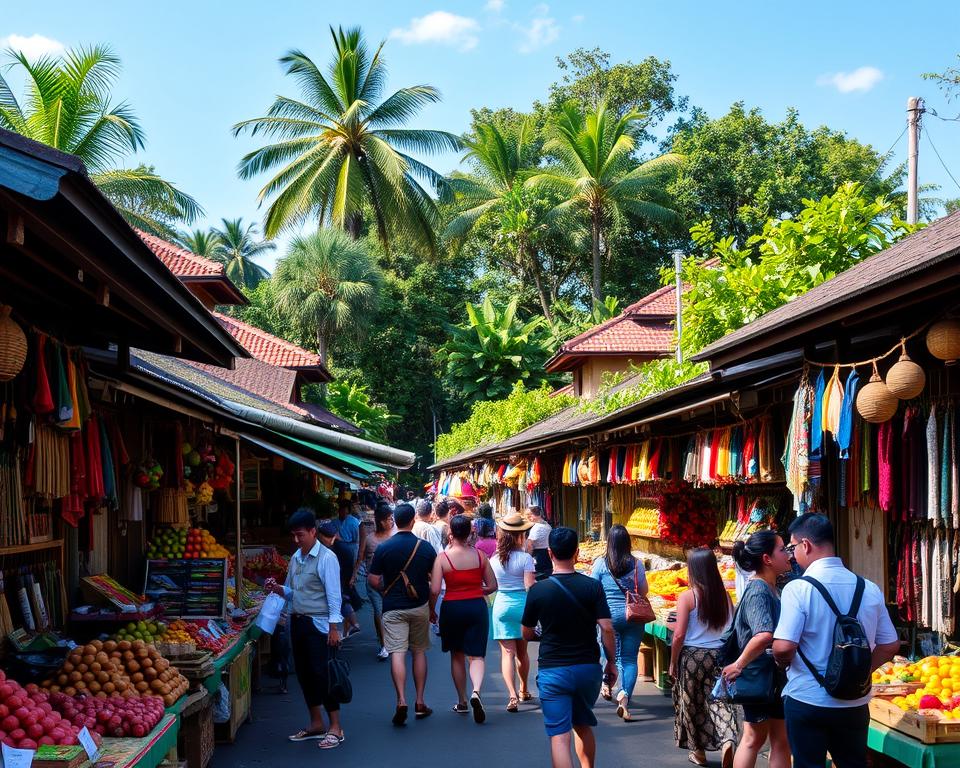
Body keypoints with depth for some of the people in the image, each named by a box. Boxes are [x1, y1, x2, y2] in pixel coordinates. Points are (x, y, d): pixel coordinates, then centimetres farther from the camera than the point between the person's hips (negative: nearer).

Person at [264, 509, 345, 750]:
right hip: (298, 622, 8)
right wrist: (278, 589, -1)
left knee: (321, 674, -6)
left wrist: (334, 628, -18)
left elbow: (333, 595, -14)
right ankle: (316, 724, 24)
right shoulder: (295, 558, 11)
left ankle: (335, 728, 3)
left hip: (318, 624, -8)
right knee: (304, 674, 12)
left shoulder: (326, 558, -12)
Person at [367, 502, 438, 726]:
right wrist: (432, 608, 14)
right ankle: (420, 703, 15)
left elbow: (373, 580, -5)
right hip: (419, 607, 2)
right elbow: (434, 582, 2)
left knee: (397, 653, -5)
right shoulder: (426, 548, -2)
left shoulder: (383, 548, -6)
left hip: (393, 608, -2)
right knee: (419, 652, 12)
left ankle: (401, 701, -19)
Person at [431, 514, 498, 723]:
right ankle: (476, 691, -24)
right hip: (477, 606, 1)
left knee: (457, 656, 15)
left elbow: (434, 590, -14)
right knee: (476, 655, 3)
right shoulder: (480, 555, -1)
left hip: (452, 608, -1)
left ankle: (462, 702, 24)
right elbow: (492, 586, 3)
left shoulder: (443, 558, -10)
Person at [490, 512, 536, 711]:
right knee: (522, 652, 17)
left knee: (507, 652, -2)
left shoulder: (494, 559, 1)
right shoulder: (525, 558, -9)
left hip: (501, 604, 1)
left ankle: (512, 695, -17)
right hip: (522, 604, -1)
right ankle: (524, 690, 34)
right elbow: (530, 587, -12)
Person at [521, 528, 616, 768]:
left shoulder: (538, 590, -7)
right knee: (583, 726, 23)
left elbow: (527, 635, 4)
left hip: (553, 671, -2)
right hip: (589, 668, 3)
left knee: (559, 735, -2)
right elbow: (607, 628, -10)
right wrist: (611, 663, 3)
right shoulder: (592, 586, -6)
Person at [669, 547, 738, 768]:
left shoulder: (687, 597, -13)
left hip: (693, 656, -3)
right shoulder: (724, 596, -1)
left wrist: (672, 663, -2)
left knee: (693, 704, 13)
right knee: (718, 699, 5)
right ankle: (727, 740, -20)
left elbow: (679, 635, -13)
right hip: (720, 656, 3)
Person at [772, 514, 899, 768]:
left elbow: (784, 647, -21)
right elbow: (890, 646, 6)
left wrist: (782, 662, 0)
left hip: (807, 701, -4)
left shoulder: (799, 588, -15)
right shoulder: (869, 589, 1)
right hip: (855, 703, 5)